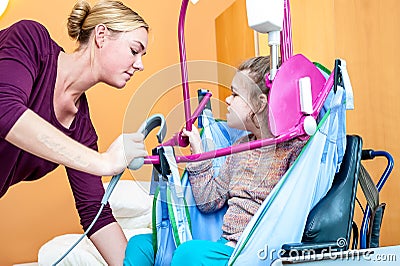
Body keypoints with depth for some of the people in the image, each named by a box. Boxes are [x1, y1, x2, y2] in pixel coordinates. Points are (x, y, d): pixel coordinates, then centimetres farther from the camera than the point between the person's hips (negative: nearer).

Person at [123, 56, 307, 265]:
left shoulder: (294, 147, -8)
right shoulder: (241, 145, 17)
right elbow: (210, 201, 16)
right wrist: (197, 154, 10)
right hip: (225, 245, 8)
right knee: (140, 244, 5)